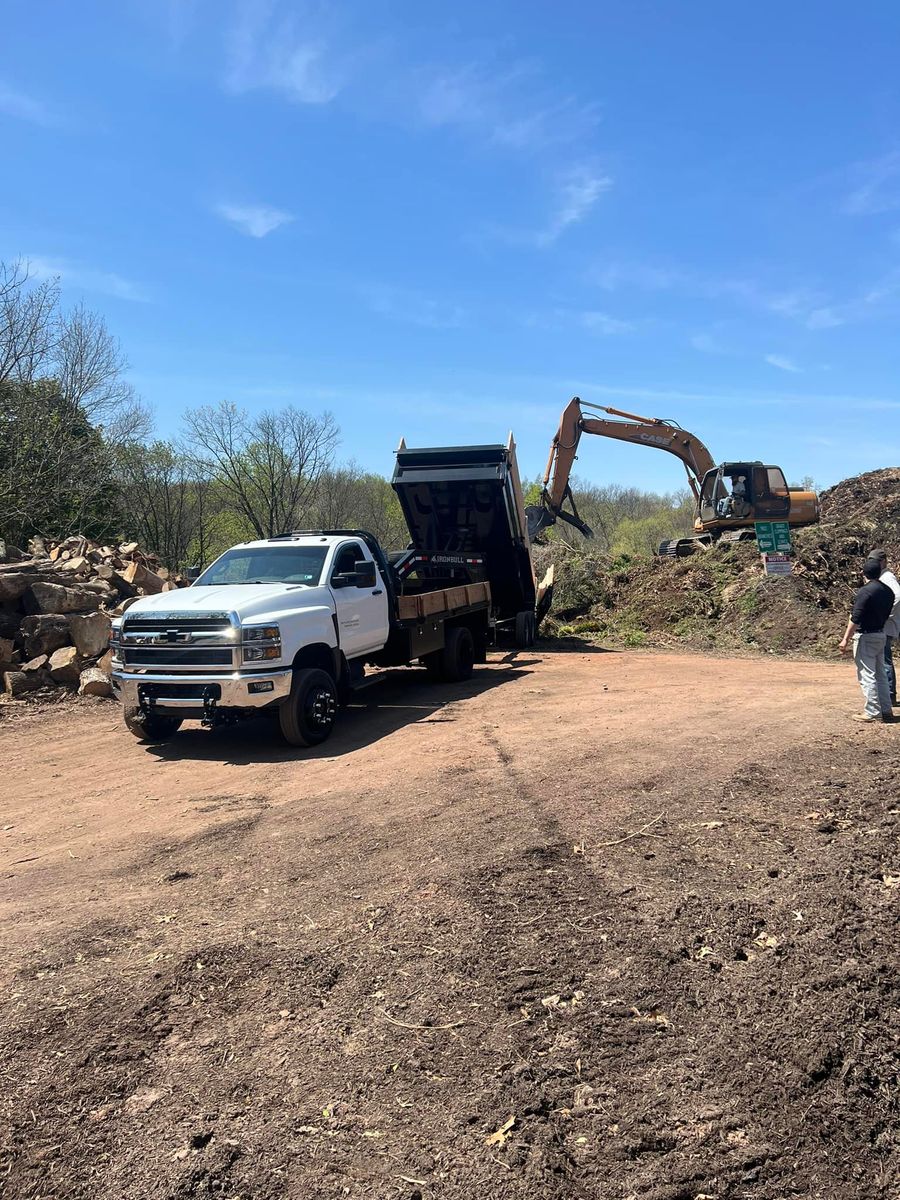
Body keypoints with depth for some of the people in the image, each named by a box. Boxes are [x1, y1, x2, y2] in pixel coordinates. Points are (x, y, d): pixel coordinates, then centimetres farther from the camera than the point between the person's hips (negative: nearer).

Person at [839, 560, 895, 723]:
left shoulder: (865, 591, -17)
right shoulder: (887, 591, 8)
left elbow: (855, 618, -20)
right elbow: (887, 613, 12)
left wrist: (846, 639, -17)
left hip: (865, 637, -8)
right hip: (881, 634, 8)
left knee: (867, 675, -3)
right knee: (880, 674, 14)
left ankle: (872, 712, -2)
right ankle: (886, 710, 17)